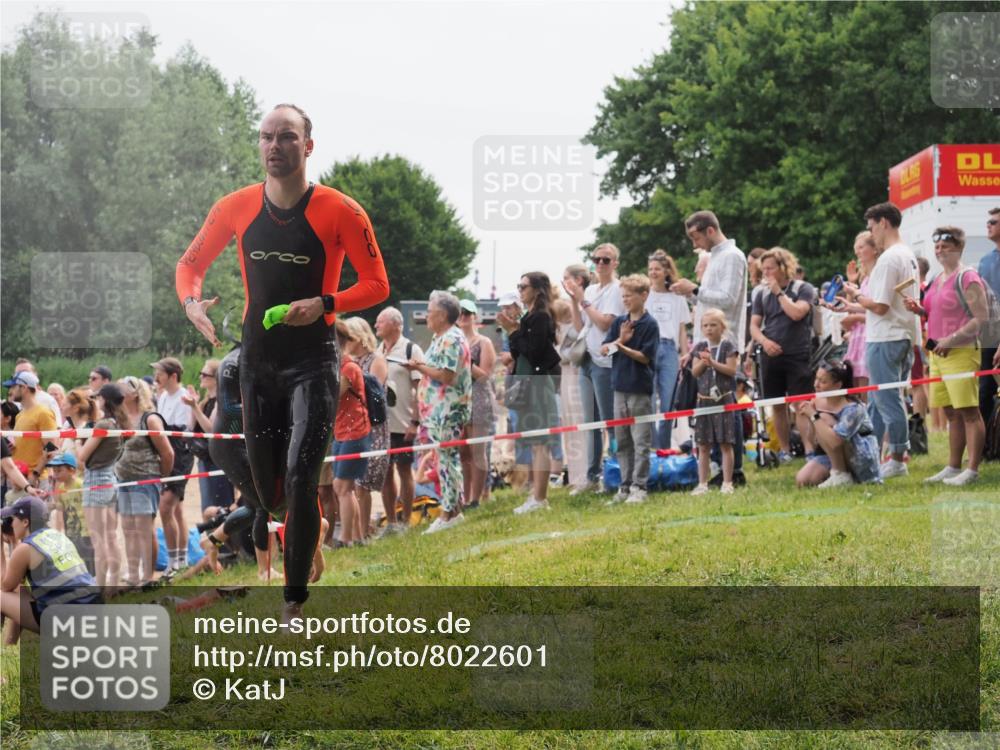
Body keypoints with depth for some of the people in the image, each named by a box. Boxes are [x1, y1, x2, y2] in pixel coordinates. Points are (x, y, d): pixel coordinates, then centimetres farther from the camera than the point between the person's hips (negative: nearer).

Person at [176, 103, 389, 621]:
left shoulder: (339, 212, -9)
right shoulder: (236, 208, 1)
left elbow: (377, 285, -5)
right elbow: (190, 264, 12)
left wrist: (324, 304, -21)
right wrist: (192, 302, -10)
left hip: (313, 360, -4)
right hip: (257, 359, 4)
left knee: (299, 480, -15)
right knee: (268, 490, 8)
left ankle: (295, 602, -5)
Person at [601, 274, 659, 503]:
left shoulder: (650, 324, -7)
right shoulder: (620, 322, 9)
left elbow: (645, 357, -11)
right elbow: (604, 349, 5)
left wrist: (622, 347, -22)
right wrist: (620, 340, -12)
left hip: (640, 390, -6)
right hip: (620, 387, 6)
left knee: (641, 441, -3)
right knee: (622, 441, 10)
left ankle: (639, 487, -1)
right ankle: (626, 485, 17)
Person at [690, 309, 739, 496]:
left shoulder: (728, 346, -2)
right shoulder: (700, 347, 8)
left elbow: (732, 370, -10)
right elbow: (695, 372, 4)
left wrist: (713, 362, -18)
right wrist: (703, 362, -14)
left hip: (724, 398, -4)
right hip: (704, 399, 4)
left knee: (725, 444, -1)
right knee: (703, 445, 5)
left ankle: (727, 483, 2)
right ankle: (702, 483, 10)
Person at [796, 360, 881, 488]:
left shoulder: (852, 408, -25)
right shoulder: (818, 402, -2)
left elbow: (834, 442, -39)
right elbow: (813, 442, 5)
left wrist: (814, 416, -31)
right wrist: (810, 419, -12)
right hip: (833, 458, 7)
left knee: (824, 419, -24)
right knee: (802, 480, -14)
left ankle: (840, 474, -17)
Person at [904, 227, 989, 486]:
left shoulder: (967, 278, -10)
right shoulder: (938, 279, 17)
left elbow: (981, 317, -16)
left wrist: (951, 340, -19)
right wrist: (918, 309, 7)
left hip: (961, 351, -9)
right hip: (938, 353, 9)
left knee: (968, 411, -8)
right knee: (951, 413, 12)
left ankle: (972, 470, -9)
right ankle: (953, 467, 16)